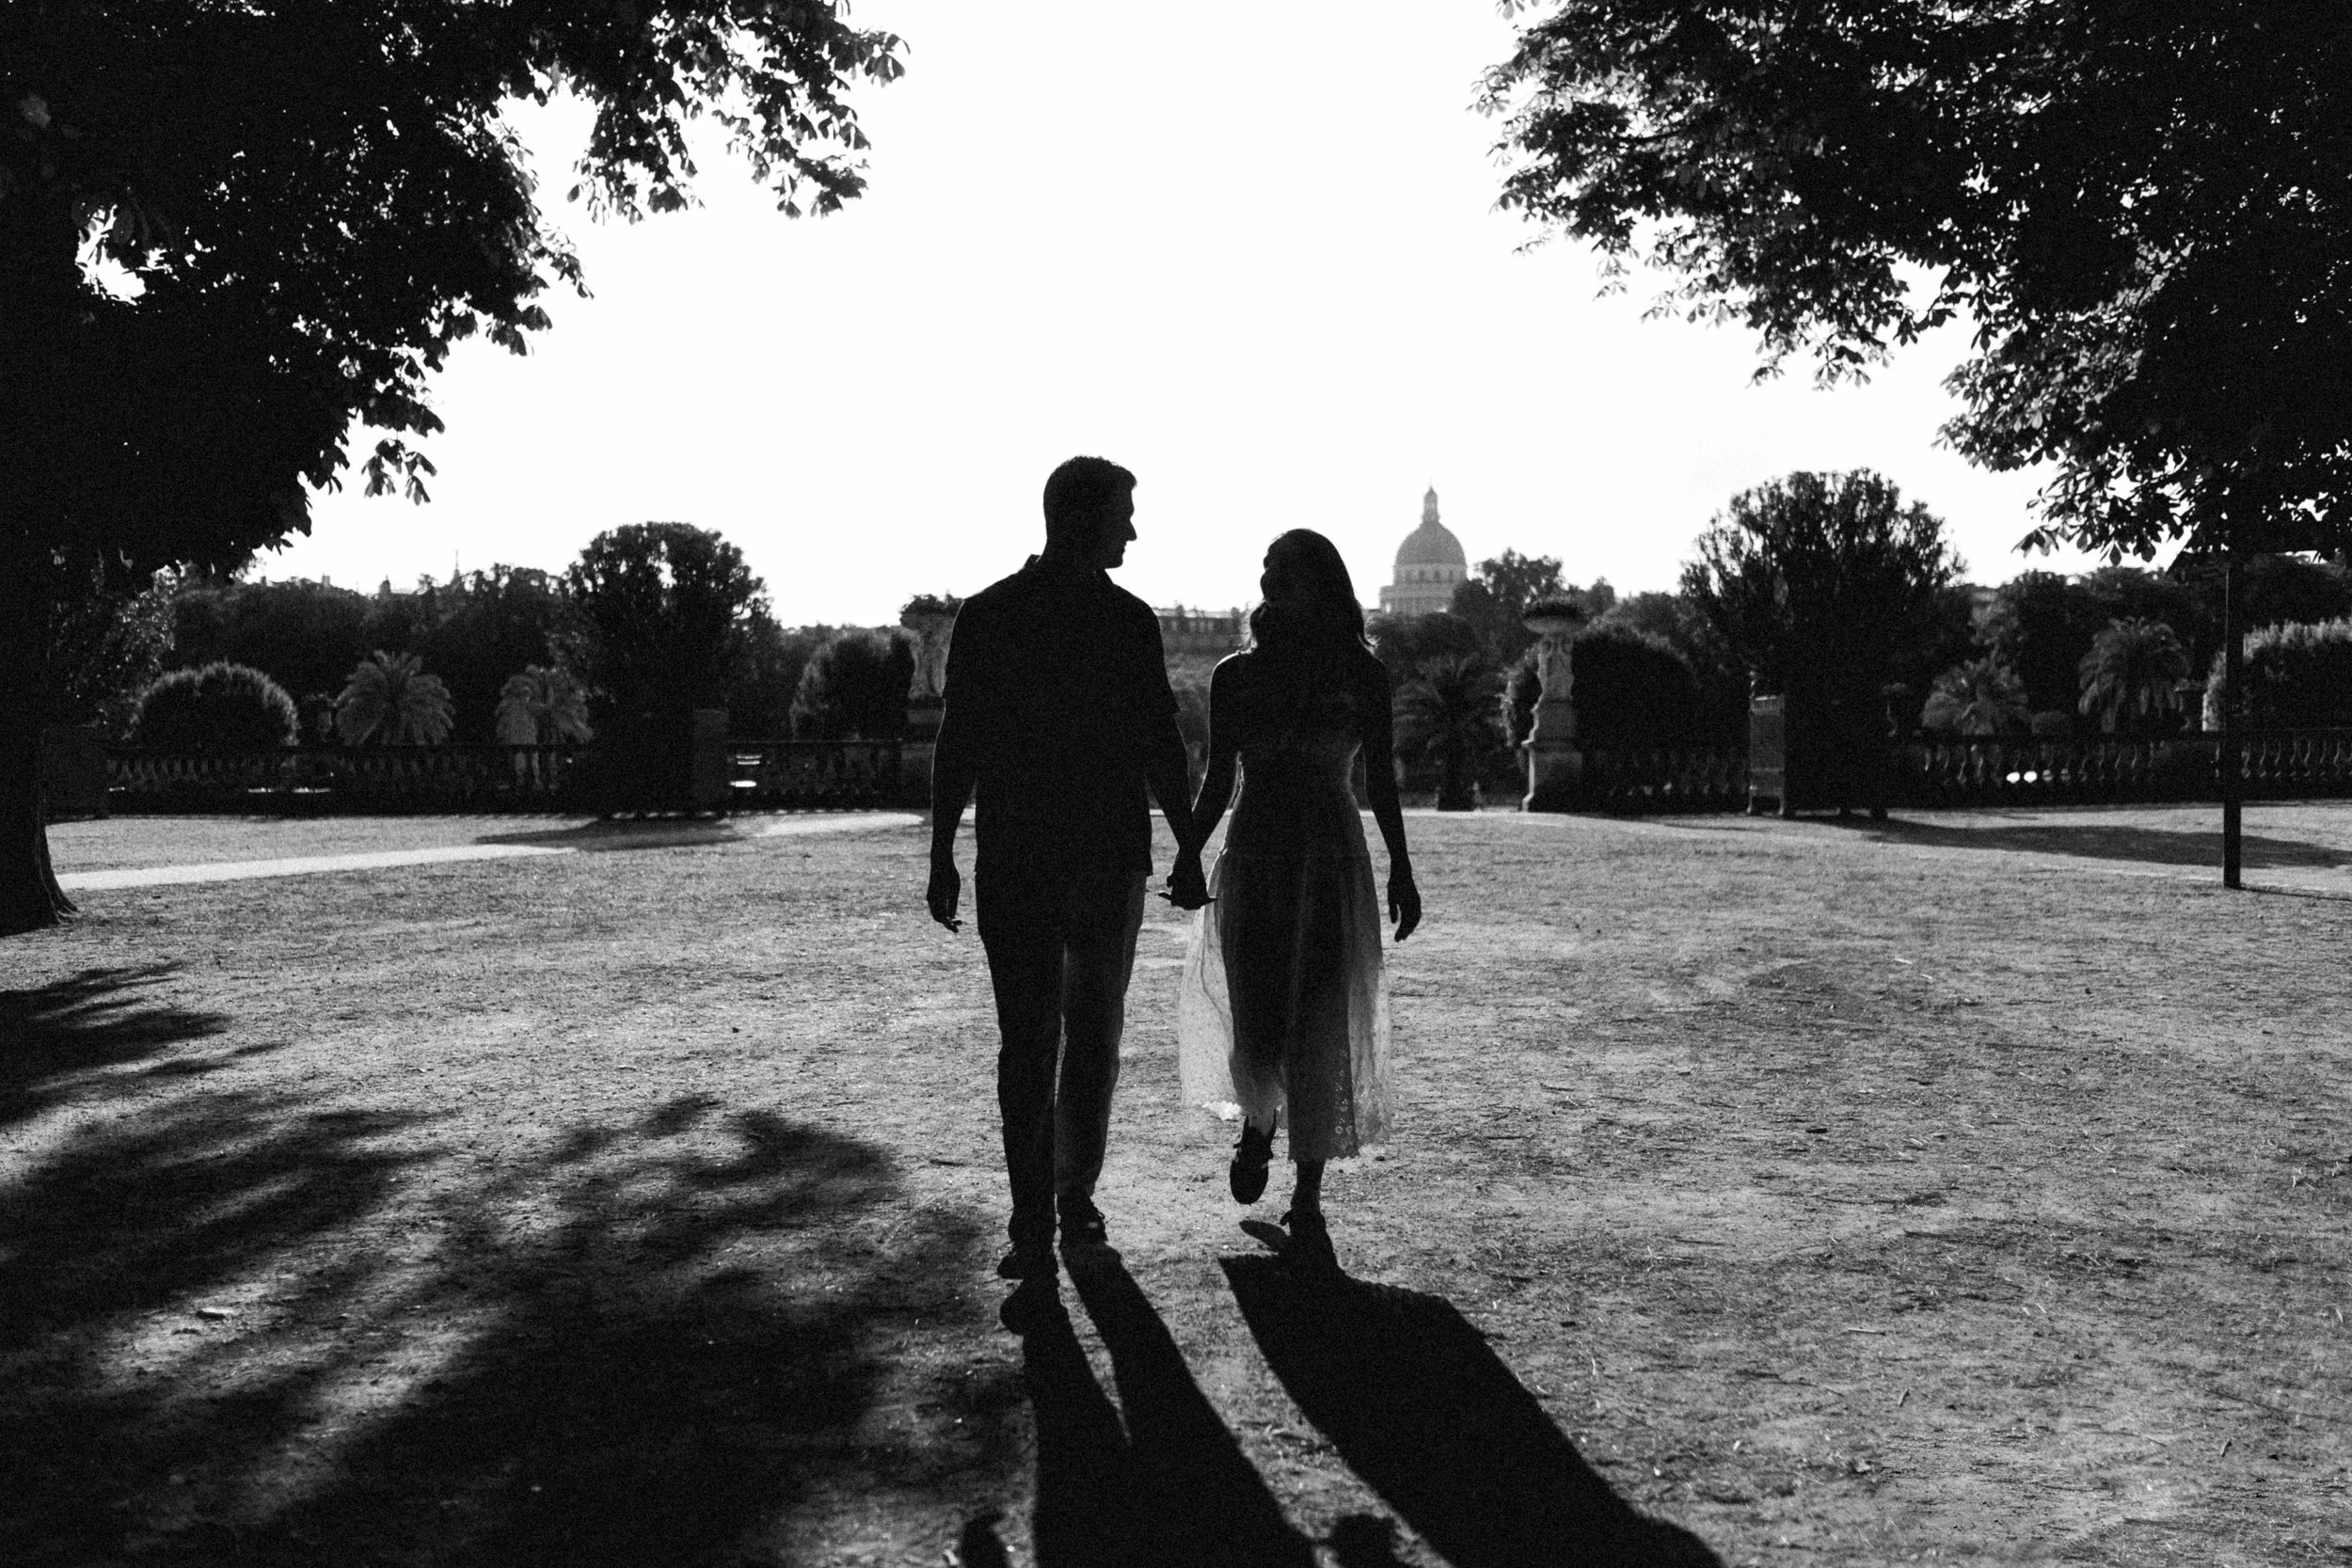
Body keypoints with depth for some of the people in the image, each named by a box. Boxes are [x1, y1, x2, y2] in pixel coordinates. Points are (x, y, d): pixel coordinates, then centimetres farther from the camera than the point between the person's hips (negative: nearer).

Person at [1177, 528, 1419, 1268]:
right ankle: (1257, 1124, 34)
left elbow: (1380, 779, 8)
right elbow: (1217, 783, 6)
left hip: (1333, 861, -1)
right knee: (1256, 1025, -1)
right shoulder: (1235, 677, 3)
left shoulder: (1362, 676, 1)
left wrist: (1400, 869, 6)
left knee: (1322, 1033, -3)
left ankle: (1307, 1201, 6)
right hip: (1254, 860, 1)